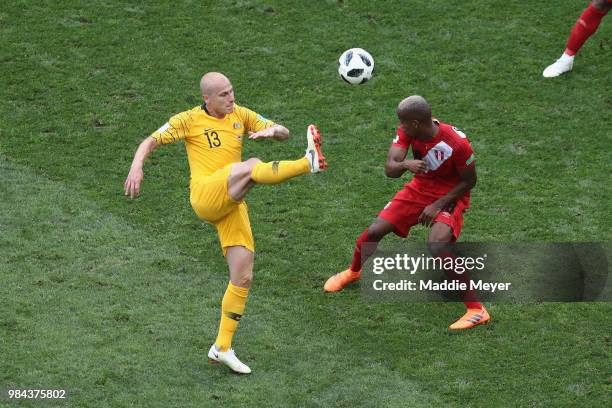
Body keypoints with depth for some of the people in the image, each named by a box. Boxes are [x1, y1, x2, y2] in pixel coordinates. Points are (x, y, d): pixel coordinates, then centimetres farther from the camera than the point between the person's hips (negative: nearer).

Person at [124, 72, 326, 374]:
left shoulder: (240, 114, 15)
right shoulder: (189, 120, 2)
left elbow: (283, 133, 17)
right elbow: (151, 141, 0)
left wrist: (270, 131, -8)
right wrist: (136, 166, -20)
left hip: (233, 205, 5)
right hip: (206, 197, -5)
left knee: (243, 278, 1)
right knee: (251, 166, -33)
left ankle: (222, 347, 10)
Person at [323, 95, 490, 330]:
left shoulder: (457, 143, -29)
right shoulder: (406, 133, -14)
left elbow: (469, 181, -14)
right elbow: (389, 169, -21)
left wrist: (438, 205, -20)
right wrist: (405, 165, -44)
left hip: (449, 197, -5)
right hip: (419, 190, 6)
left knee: (436, 247, -30)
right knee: (373, 231, 0)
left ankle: (476, 310, -21)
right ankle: (354, 272, 35)